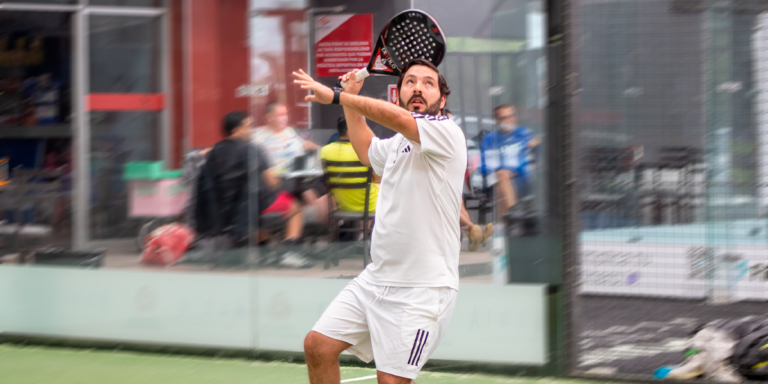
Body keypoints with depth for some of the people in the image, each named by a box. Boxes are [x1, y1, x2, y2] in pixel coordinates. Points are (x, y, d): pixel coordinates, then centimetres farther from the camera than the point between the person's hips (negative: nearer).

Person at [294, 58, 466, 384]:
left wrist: (336, 96, -24)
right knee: (318, 346, 5)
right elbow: (366, 151, 41)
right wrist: (351, 98, 33)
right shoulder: (398, 143, 16)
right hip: (376, 280, 8)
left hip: (421, 289, -8)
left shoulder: (447, 134, -11)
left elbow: (397, 117, -31)